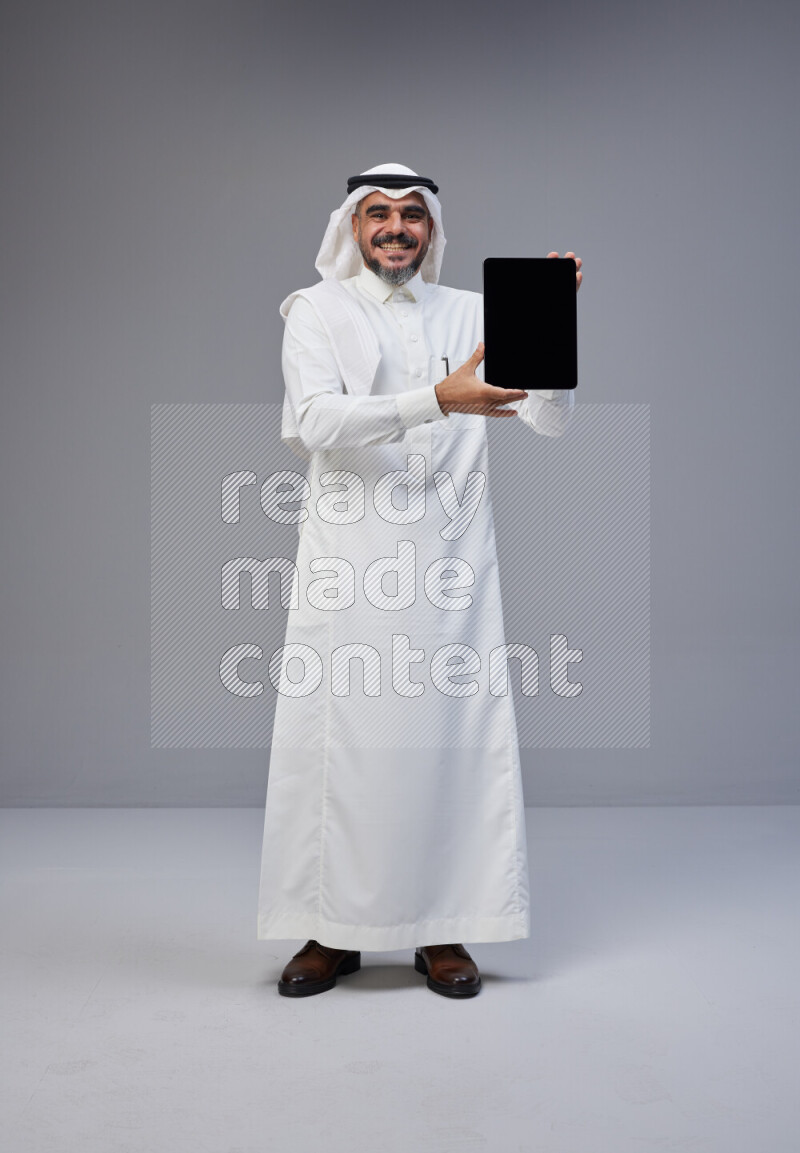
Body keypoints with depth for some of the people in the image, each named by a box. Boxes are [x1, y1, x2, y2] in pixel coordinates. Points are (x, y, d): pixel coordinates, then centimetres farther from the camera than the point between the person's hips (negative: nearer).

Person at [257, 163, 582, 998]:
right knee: (339, 741, 0)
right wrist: (438, 400, -25)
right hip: (349, 565, -2)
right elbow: (317, 419, -13)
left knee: (454, 740, 2)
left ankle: (442, 929, 13)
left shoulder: (471, 313, 14)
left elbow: (550, 419, 6)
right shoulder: (318, 311, 6)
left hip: (450, 563, 2)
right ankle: (333, 931, 13)